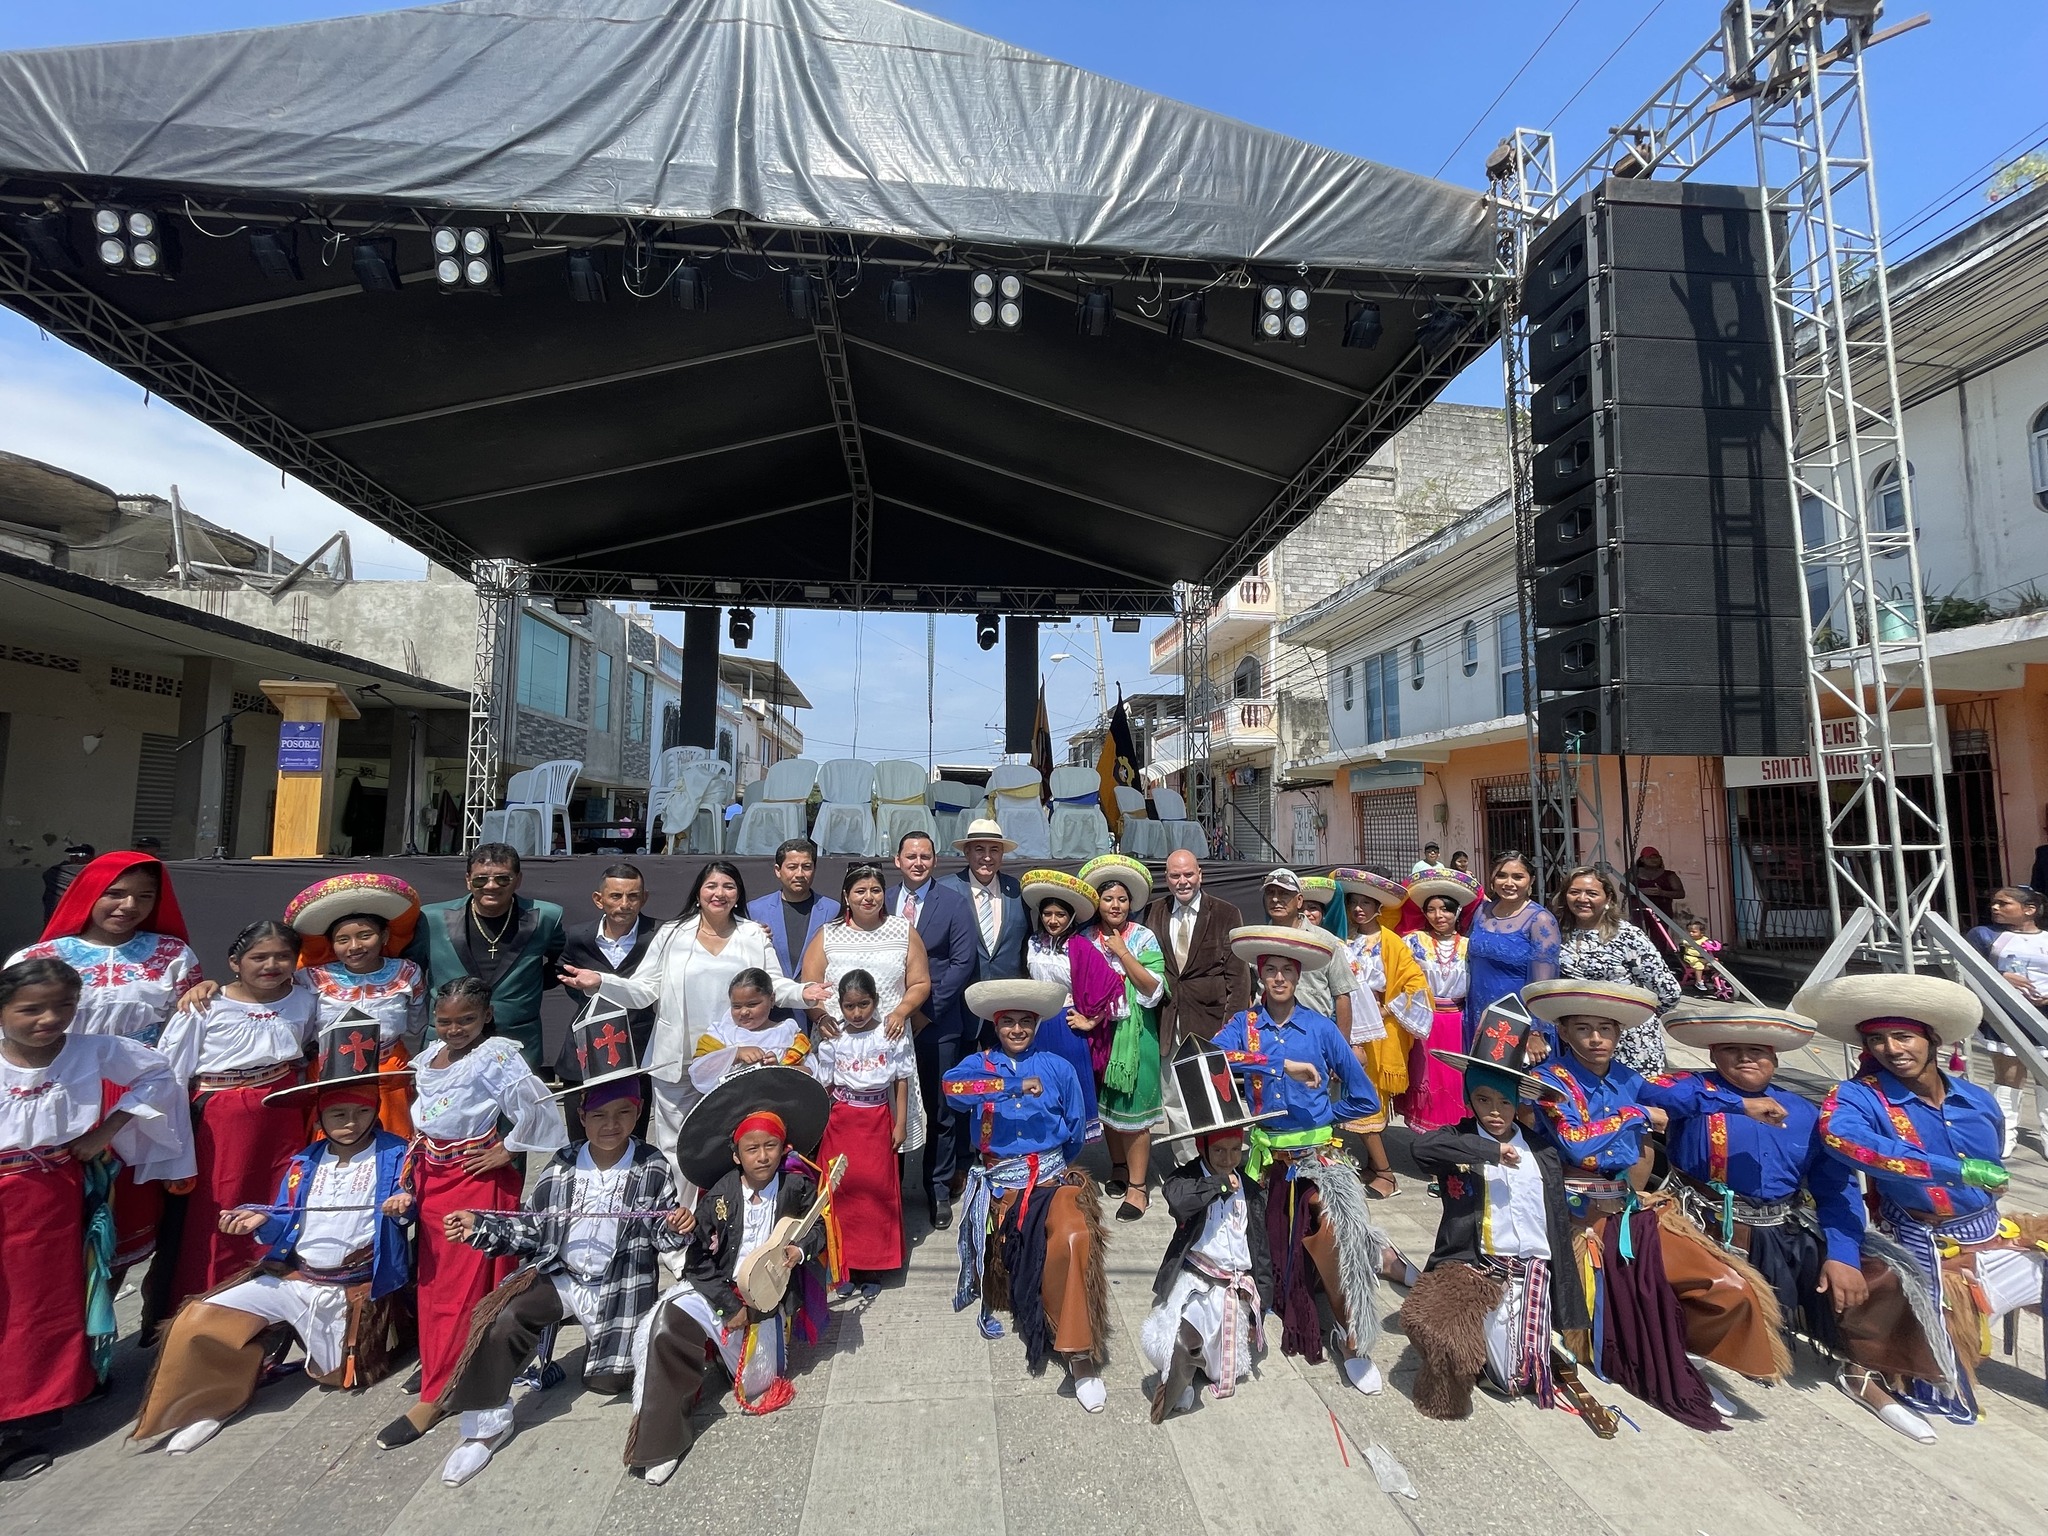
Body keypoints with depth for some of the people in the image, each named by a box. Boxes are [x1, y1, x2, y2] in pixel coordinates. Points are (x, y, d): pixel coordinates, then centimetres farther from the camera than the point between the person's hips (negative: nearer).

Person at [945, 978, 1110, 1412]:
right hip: (1002, 1180, 0)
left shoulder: (1058, 1068, 11)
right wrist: (1014, 1086, -26)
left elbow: (1075, 1132, 16)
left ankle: (1079, 1354, -20)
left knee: (1074, 1236, -30)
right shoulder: (979, 1063, 7)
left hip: (1053, 1173, 0)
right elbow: (952, 1086, -18)